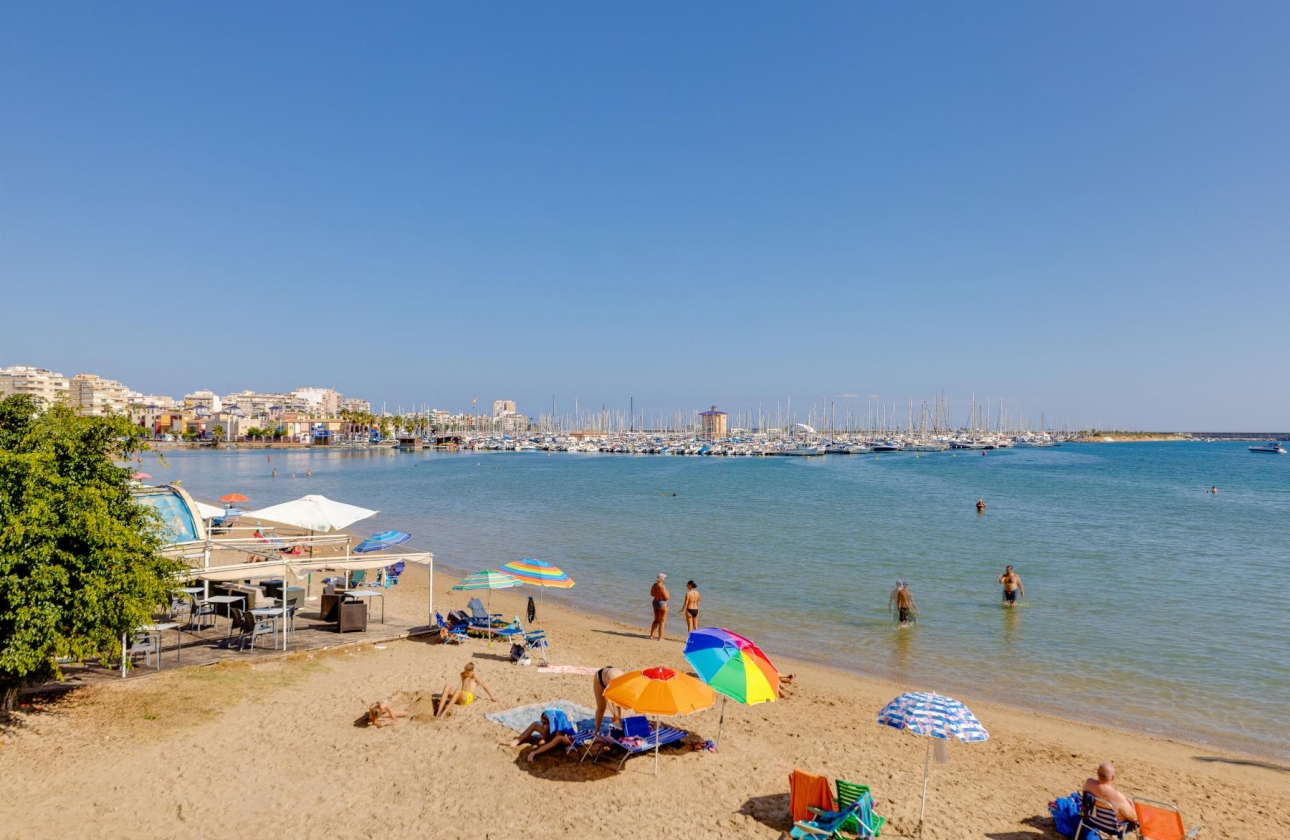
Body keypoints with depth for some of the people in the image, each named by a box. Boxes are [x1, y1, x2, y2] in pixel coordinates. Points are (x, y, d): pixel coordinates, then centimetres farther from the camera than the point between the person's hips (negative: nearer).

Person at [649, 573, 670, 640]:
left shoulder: (654, 585, 2)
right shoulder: (662, 587, -21)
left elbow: (652, 594, 16)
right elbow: (666, 597, -19)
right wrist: (669, 597, 2)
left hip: (655, 602, 8)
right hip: (662, 603, -8)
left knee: (656, 620, 22)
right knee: (662, 621, 3)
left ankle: (651, 635, 24)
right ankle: (660, 638, 5)